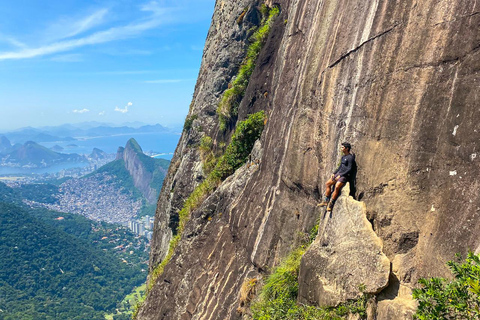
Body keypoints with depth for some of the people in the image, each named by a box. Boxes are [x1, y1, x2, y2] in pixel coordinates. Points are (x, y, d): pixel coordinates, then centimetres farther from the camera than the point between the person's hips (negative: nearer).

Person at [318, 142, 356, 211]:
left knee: (337, 187, -29)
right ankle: (326, 201, 3)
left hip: (345, 176, -9)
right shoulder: (343, 157, 15)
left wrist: (340, 176, -20)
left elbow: (349, 169, -17)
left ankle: (331, 204, -23)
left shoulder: (350, 157, -12)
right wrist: (334, 173, 10)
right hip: (339, 173, 10)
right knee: (327, 184, 1)